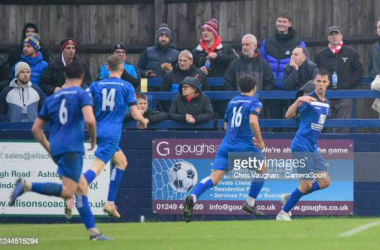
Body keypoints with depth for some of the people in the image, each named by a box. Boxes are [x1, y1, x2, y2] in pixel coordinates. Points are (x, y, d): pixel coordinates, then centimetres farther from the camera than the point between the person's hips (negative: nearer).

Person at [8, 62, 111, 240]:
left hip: (56, 150, 8)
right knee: (67, 191, -14)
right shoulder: (82, 94, 0)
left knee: (82, 188, 12)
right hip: (72, 148, -8)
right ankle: (27, 185, -26)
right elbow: (90, 120, -16)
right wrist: (93, 139, 1)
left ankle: (93, 231, 9)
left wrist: (49, 149, 22)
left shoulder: (52, 99, 18)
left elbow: (36, 128, 17)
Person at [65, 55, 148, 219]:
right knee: (96, 168, -16)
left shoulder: (96, 85, 11)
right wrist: (143, 121, 21)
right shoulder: (127, 87, 2)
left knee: (121, 162, 24)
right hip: (112, 134, -6)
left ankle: (110, 203, 15)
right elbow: (135, 114, -1)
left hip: (98, 131, 6)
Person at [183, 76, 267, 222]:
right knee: (262, 170, 23)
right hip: (245, 146, -4)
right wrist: (260, 141, -7)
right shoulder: (254, 103, -1)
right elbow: (253, 121, -19)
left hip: (227, 144, 4)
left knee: (214, 178, -7)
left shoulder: (232, 101, 16)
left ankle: (192, 197, -32)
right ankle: (250, 203, 22)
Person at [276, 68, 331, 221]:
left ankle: (289, 197, 16)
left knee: (325, 182, 3)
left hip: (313, 148, 8)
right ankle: (283, 213, 4)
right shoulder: (309, 100, -13)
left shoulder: (326, 103, 11)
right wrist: (299, 100, -40)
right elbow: (288, 115, -25)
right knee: (307, 184, -10)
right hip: (301, 147, -8)